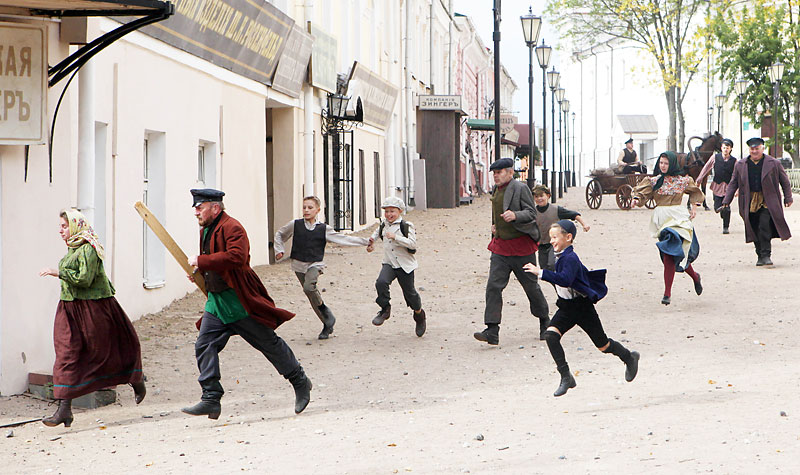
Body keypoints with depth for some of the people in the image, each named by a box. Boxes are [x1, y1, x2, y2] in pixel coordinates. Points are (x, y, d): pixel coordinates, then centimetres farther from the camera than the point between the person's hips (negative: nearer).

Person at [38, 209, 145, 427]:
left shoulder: (88, 249, -15)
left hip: (92, 308, -8)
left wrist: (58, 272, -22)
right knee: (66, 354, -3)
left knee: (103, 350, 6)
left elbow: (85, 279, -23)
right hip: (69, 309, 8)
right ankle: (64, 409, -8)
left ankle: (136, 380, 33)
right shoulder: (73, 248, 14)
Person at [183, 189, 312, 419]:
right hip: (216, 302, 9)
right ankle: (211, 400, -4)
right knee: (204, 346, -5)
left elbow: (236, 258, -32)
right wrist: (198, 272, 10)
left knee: (269, 343, 3)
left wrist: (201, 261, -28)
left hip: (240, 302, -8)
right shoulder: (205, 230, 15)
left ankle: (300, 382, 20)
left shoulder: (232, 228, -16)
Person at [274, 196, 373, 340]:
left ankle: (324, 310, -7)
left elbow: (343, 239, 2)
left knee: (309, 287, -30)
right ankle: (327, 324, 15)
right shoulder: (295, 225, 1)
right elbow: (279, 235, 18)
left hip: (315, 264, -3)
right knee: (312, 297, 3)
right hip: (299, 265, 3)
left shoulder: (323, 229, -1)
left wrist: (365, 242, -1)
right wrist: (279, 250, 6)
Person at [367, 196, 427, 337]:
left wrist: (395, 237, -32)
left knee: (410, 292, 7)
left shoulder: (406, 226, -12)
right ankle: (385, 309, -8)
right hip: (389, 263, 4)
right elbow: (377, 233, 32)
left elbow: (412, 244, -25)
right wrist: (371, 242, 18)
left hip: (405, 264, -4)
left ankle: (419, 315, 33)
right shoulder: (383, 225, 7)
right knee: (381, 283, -25)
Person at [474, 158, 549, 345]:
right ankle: (492, 331, -13)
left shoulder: (520, 189, -10)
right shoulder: (495, 190, 13)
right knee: (493, 286, -8)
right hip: (500, 247, 6)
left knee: (531, 286, 7)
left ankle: (545, 322, 29)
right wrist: (495, 226, 11)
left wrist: (515, 215, -33)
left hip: (521, 246, -6)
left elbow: (531, 213, -16)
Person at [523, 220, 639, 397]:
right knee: (550, 335, -16)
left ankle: (629, 357, 37)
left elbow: (565, 280, -41)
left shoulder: (570, 258, -23)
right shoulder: (560, 256, 6)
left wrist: (540, 272, -45)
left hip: (582, 307, -8)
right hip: (566, 308, 8)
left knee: (602, 345, 7)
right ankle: (566, 377, -14)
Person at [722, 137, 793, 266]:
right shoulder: (740, 165, 9)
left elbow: (784, 181, 9)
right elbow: (733, 183, 13)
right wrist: (726, 201, 7)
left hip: (767, 202, -3)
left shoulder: (773, 164, 3)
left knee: (764, 228, -14)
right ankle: (760, 256, 15)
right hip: (750, 204, 3)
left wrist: (788, 198, 6)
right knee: (755, 231, 3)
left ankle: (766, 255, -7)